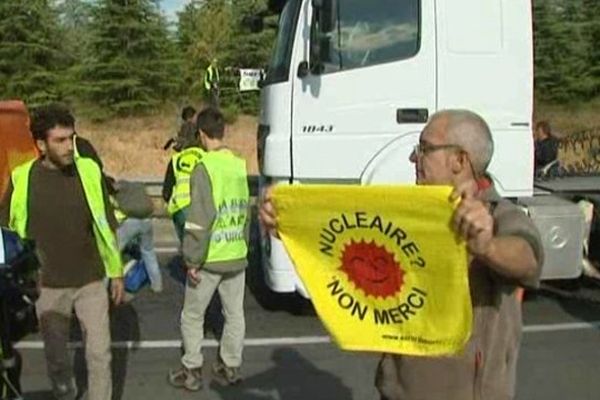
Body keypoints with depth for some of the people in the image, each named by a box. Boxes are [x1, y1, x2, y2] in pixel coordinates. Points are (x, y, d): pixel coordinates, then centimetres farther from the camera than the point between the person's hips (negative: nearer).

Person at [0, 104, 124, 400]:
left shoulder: (88, 171, -7)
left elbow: (106, 224, 2)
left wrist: (116, 271, 5)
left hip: (91, 282, 0)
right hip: (48, 287, 0)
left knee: (99, 354, 5)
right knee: (56, 357, 15)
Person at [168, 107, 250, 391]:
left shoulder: (204, 168, -16)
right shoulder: (240, 165, 3)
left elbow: (199, 219, -19)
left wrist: (192, 260, -12)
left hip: (210, 259, -5)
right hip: (237, 257, 6)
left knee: (192, 316, 11)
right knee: (234, 314, 15)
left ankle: (192, 371, 20)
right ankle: (231, 367, 26)